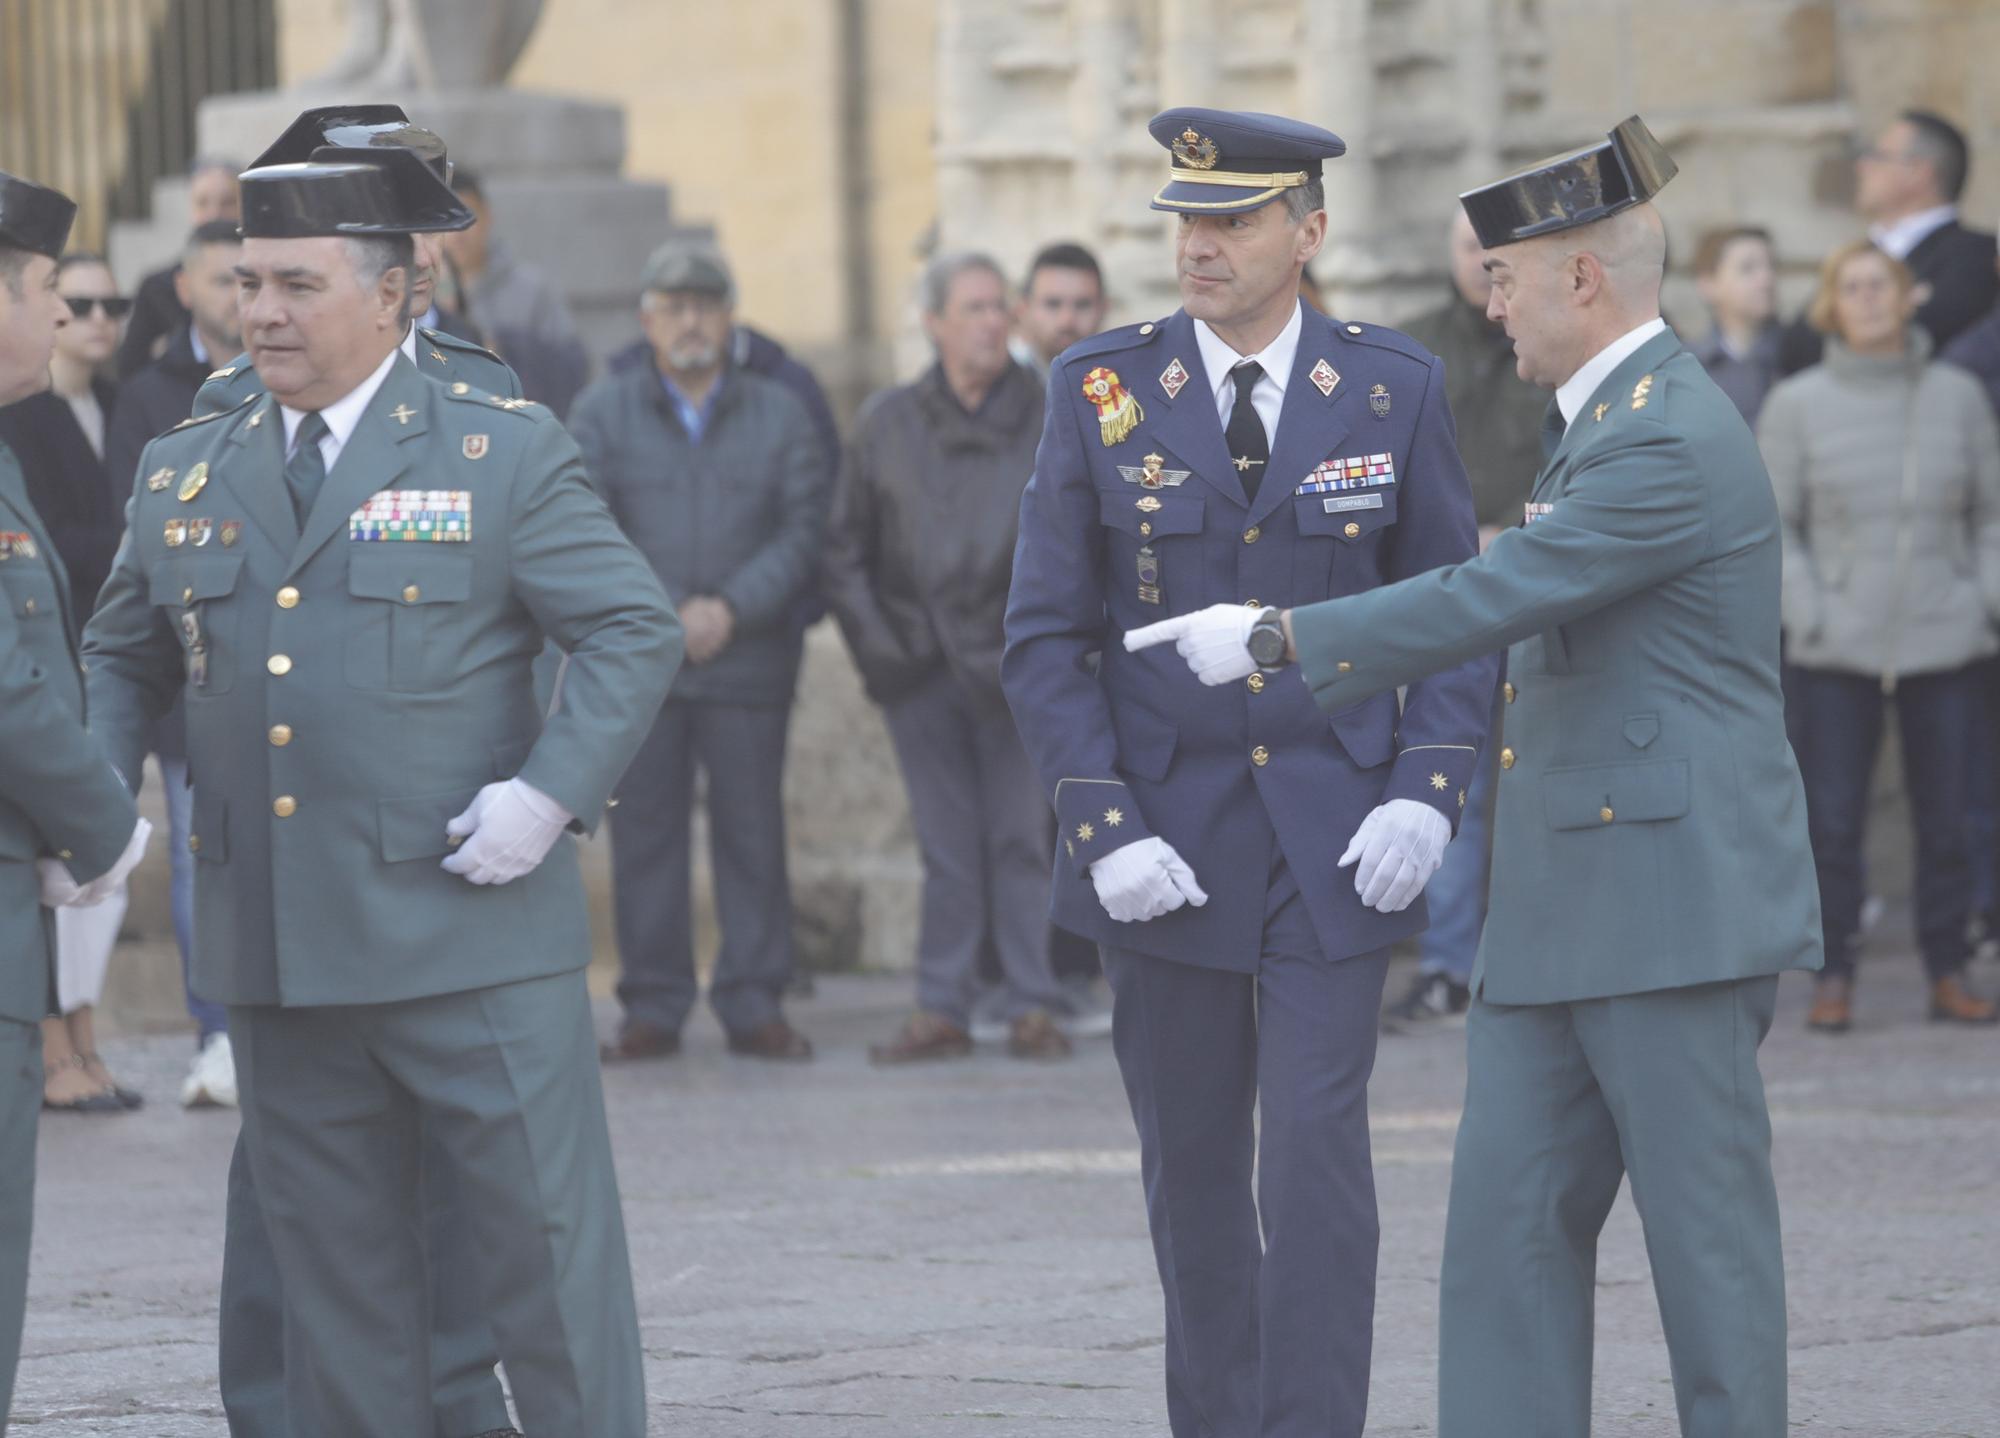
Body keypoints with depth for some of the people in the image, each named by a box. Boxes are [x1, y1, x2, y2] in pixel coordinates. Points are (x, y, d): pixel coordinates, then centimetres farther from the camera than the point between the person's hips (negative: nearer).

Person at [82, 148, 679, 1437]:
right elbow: (124, 658, 22)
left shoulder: (505, 454, -1)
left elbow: (636, 634, -1)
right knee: (336, 1274, 8)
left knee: (549, 1249, -3)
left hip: (471, 947, -4)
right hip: (280, 964, 4)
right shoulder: (184, 475, 12)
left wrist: (552, 791, -13)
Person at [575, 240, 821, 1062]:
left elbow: (802, 531, 4)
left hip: (749, 659, 1)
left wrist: (732, 609, -10)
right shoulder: (602, 414, 8)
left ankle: (755, 1004, 6)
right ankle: (653, 1009, 5)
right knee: (645, 832, 0)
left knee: (752, 832, 1)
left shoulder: (778, 415, 11)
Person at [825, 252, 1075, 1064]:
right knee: (946, 847, 5)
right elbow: (845, 548, 12)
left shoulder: (1049, 420, 3)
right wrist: (874, 641, 1)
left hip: (1013, 665, -2)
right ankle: (942, 1010, 8)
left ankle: (1032, 1006, 4)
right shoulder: (887, 424, 9)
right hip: (921, 669, 2)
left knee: (1023, 838, -1)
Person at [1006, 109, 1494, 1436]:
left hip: (1335, 841, -1)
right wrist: (1101, 824, -10)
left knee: (1317, 1160, -10)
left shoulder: (1394, 389, 0)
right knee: (1193, 1171, 10)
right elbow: (1046, 638, 1)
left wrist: (1430, 791, -9)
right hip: (1169, 843, 1)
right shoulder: (1099, 392, 0)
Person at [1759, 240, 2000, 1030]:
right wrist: (1806, 614, -7)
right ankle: (1834, 977, 5)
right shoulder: (1797, 404, 1)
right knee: (1832, 821, -3)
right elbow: (1771, 525, 3)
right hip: (1838, 653, -1)